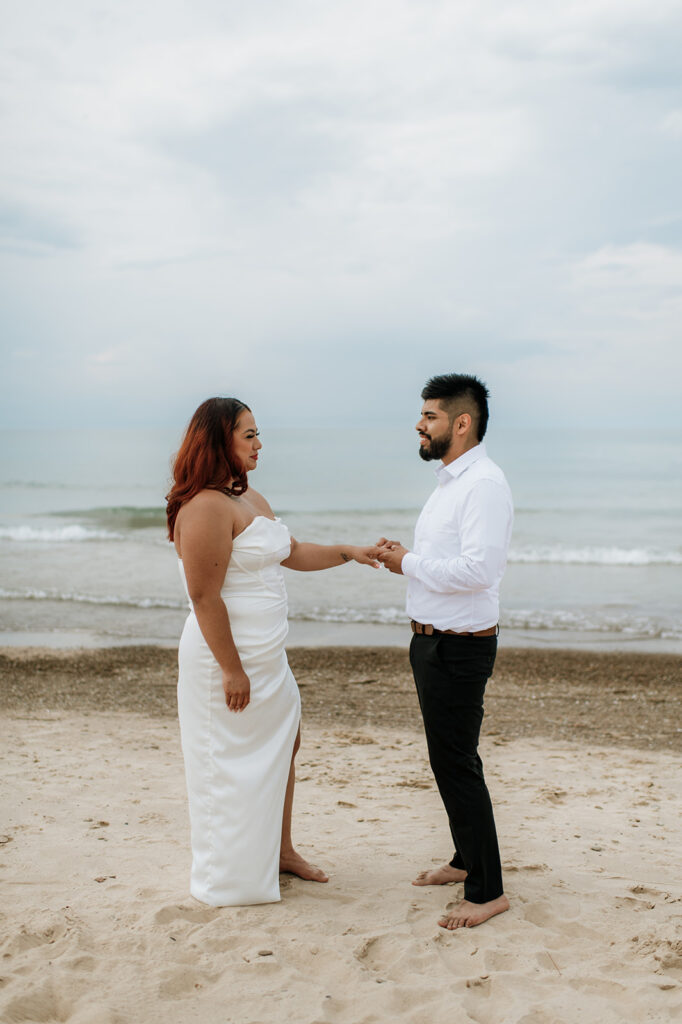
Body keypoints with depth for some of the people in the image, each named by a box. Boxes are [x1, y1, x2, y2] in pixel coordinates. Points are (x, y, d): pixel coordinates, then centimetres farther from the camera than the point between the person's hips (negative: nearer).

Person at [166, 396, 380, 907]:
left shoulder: (251, 498, 11)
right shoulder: (205, 507, -21)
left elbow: (292, 552, 22)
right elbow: (204, 597, -24)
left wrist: (347, 552, 11)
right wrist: (231, 669, -23)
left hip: (268, 655, 10)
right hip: (228, 656, -10)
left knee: (284, 746, 19)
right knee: (235, 768, 3)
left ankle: (281, 851, 35)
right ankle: (232, 880, 20)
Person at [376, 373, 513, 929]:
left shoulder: (485, 483, -19)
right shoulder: (450, 480, 14)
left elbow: (477, 568, -28)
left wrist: (409, 563, -17)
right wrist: (405, 556, 4)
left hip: (460, 647, -10)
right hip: (432, 639, 10)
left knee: (456, 763, -4)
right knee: (449, 758, 19)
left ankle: (488, 890, 8)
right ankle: (467, 860, 34)